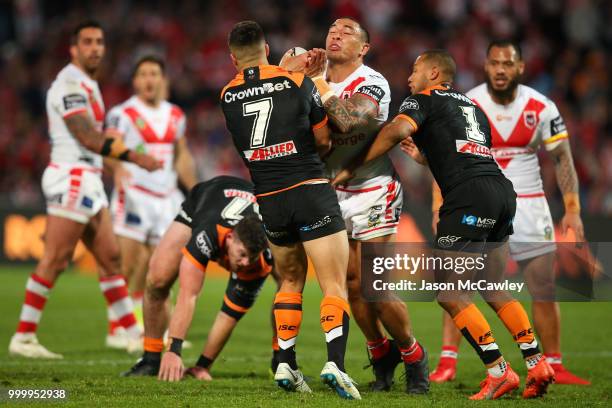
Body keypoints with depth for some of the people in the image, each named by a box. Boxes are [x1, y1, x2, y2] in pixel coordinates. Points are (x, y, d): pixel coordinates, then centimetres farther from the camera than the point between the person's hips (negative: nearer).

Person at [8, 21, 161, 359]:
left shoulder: (87, 85, 19)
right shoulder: (70, 84, -13)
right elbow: (88, 138, -20)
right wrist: (134, 157, -23)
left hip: (88, 182, 10)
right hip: (73, 179, -10)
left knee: (109, 257, 11)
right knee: (54, 261, -9)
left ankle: (135, 335, 15)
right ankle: (23, 338, -6)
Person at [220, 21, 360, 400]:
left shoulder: (227, 97, 5)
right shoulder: (298, 83, -2)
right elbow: (324, 141, 7)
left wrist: (304, 73, 19)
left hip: (269, 200, 4)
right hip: (311, 190, -3)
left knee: (291, 281, 23)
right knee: (335, 286, -4)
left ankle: (286, 365, 14)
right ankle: (335, 363, -24)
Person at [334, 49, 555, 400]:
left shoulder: (425, 99, 8)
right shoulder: (472, 106, 30)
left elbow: (397, 130, -12)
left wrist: (351, 168, -7)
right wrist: (426, 158, 41)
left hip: (469, 195, -8)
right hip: (503, 190, 8)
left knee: (449, 292, -4)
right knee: (495, 289, 17)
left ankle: (499, 371, -10)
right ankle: (538, 364, 10)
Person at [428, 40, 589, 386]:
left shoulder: (541, 108, -5)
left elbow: (562, 159, 2)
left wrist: (572, 209, -5)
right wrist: (439, 209, -15)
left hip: (529, 205, 1)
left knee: (545, 288, 2)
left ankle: (555, 366, 13)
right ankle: (447, 363, -10)